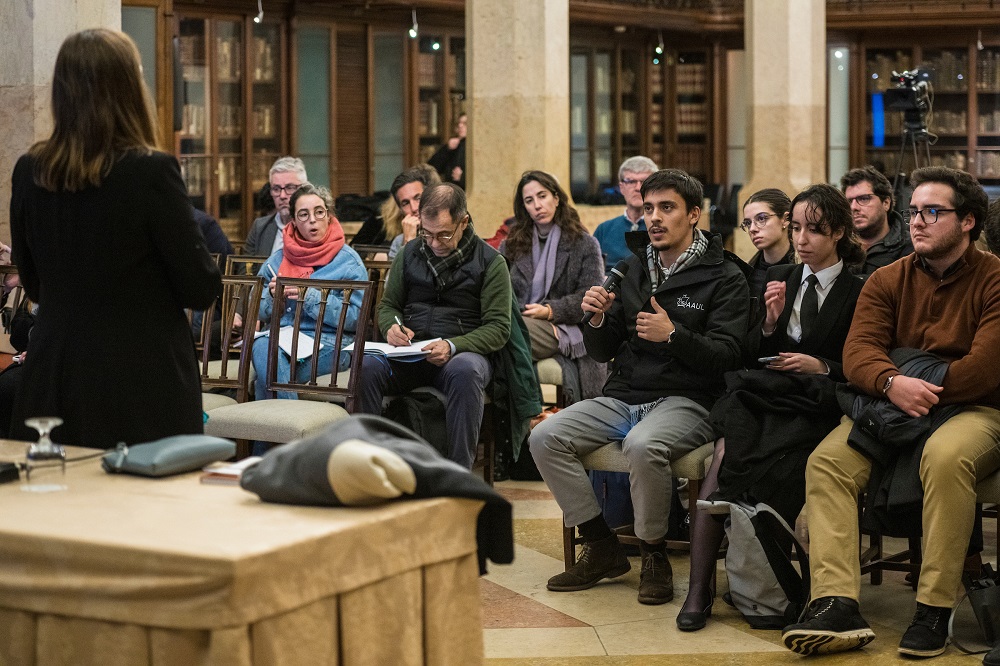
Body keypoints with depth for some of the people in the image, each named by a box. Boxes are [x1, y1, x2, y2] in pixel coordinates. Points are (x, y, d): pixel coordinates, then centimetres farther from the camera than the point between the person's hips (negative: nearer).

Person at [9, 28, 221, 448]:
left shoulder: (29, 172, 1)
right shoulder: (151, 170, -14)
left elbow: (33, 285, 13)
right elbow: (201, 290, -8)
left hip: (55, 384, 5)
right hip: (143, 388, -5)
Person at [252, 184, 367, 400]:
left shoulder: (347, 260, 6)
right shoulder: (278, 259, 19)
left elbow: (355, 317, -5)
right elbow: (259, 311, 19)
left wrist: (310, 297, -14)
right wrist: (272, 296, -4)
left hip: (329, 344, -4)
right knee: (261, 347, -33)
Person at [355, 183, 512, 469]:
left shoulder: (491, 261, 2)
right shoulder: (409, 253, 14)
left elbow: (498, 328, -2)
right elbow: (387, 305, 23)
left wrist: (453, 346, -19)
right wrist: (391, 326, -3)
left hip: (463, 352, -3)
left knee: (464, 371, -40)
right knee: (366, 367, -29)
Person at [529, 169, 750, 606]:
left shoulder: (723, 276, 1)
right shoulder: (635, 268, 17)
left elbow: (727, 356, -10)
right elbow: (602, 353, 16)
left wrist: (673, 335, -24)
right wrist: (597, 320, -5)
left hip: (685, 401, -6)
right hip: (624, 395, 6)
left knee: (643, 446, -38)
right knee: (545, 438, -17)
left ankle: (654, 555, -13)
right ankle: (602, 549, -4)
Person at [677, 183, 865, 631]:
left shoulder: (858, 293, 5)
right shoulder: (779, 278, 19)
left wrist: (823, 368, -8)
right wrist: (771, 322, -1)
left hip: (814, 405, -3)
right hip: (763, 393, 3)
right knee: (728, 448, -30)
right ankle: (699, 589, -34)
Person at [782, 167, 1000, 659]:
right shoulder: (888, 281, 10)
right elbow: (857, 354, -4)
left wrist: (920, 387, -11)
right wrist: (894, 383, -26)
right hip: (893, 412, 5)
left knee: (945, 456, -38)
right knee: (826, 461, -21)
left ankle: (934, 611, -29)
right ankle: (837, 605, -30)